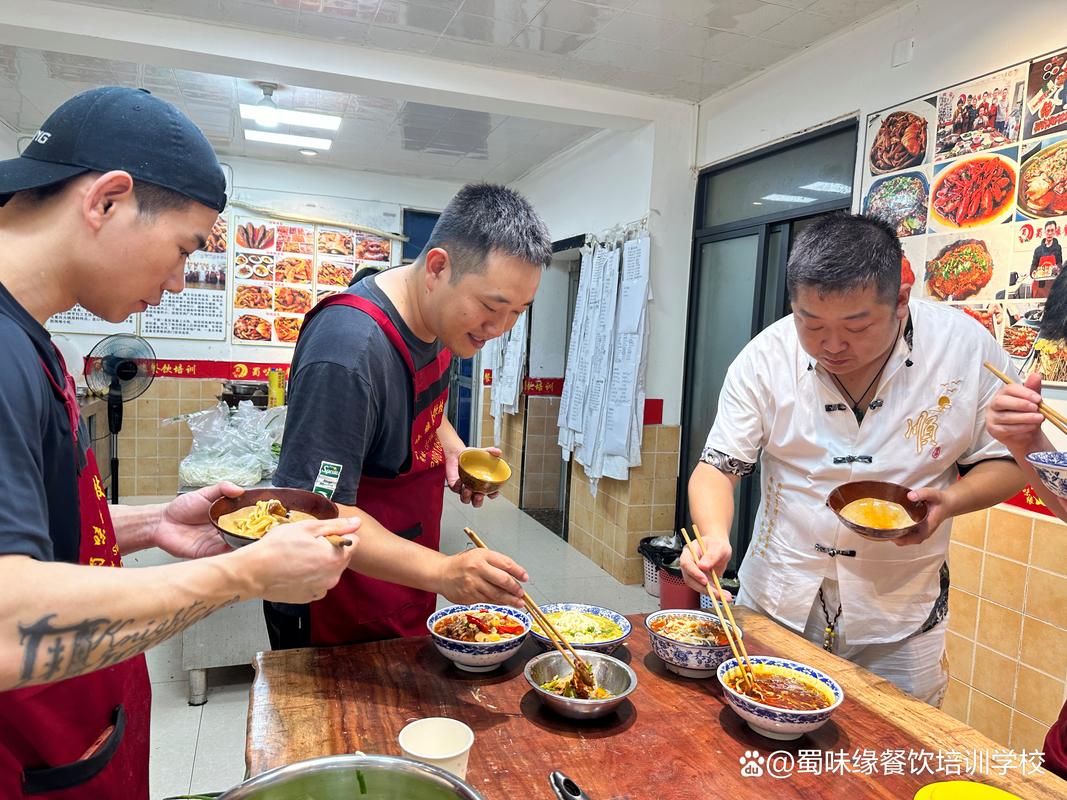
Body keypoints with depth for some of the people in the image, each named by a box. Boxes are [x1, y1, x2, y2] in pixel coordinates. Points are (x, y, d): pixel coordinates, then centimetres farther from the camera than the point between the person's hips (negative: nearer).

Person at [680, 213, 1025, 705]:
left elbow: (1004, 461, -1)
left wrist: (950, 501, -21)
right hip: (774, 606, 1)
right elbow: (718, 468, -10)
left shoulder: (967, 348, -12)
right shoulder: (765, 359, -13)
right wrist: (714, 536, -29)